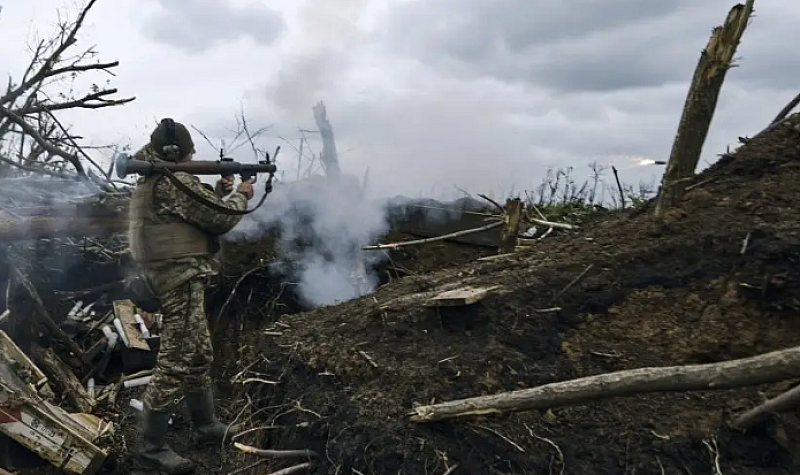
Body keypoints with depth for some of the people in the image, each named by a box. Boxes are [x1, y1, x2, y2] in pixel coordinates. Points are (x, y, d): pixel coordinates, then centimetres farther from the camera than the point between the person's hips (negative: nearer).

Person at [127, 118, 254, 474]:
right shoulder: (174, 181, -17)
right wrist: (241, 195, 2)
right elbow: (220, 218, -15)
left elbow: (198, 213, 21)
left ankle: (206, 426, 31)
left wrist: (219, 192, 12)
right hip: (181, 279, -11)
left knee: (200, 354, 18)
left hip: (174, 277, 11)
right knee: (175, 363, -4)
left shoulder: (153, 180, 15)